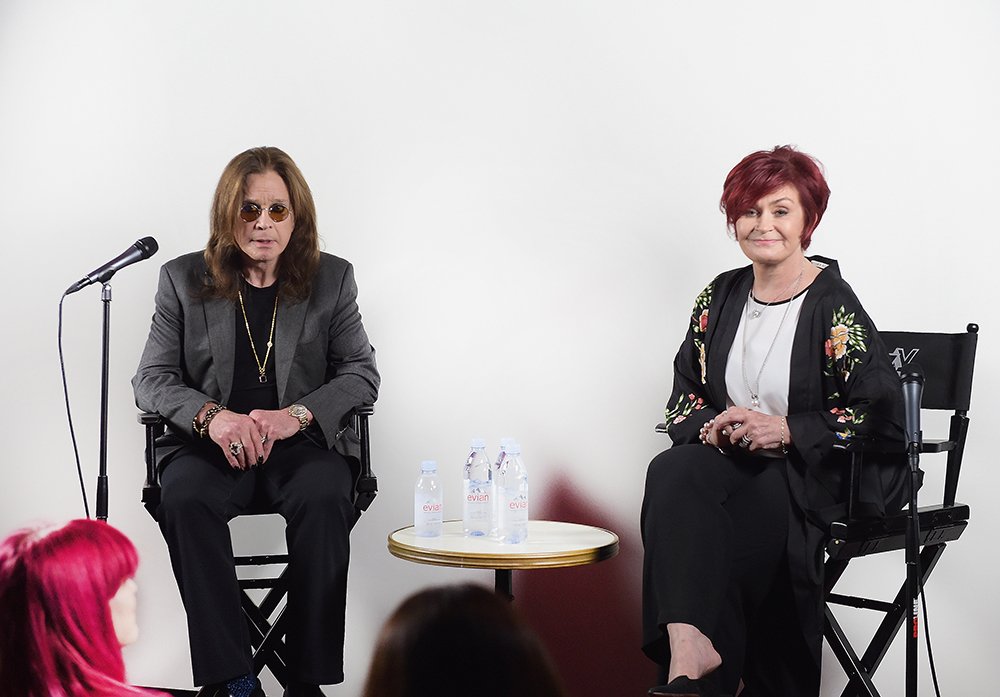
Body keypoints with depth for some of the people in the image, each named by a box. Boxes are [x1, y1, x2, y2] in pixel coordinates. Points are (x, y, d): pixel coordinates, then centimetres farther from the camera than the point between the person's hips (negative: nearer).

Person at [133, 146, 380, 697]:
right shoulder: (183, 280, 7)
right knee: (185, 500, -33)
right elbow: (150, 379, 4)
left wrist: (298, 413, -15)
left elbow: (362, 373, 4)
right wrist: (212, 415, -17)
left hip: (305, 442, 0)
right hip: (210, 442, 1)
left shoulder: (332, 279, 8)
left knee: (326, 500, -33)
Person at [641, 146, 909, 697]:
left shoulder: (833, 305, -7)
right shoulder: (721, 296, 11)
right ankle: (688, 647, -40)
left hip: (815, 480, -5)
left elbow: (879, 414, -11)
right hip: (728, 465, 6)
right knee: (671, 474, -28)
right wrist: (712, 426, -9)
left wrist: (786, 431, -19)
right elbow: (683, 395, 14)